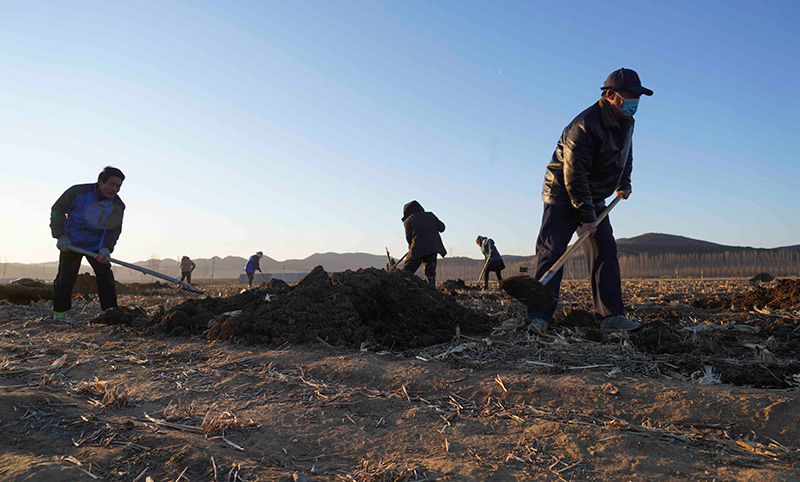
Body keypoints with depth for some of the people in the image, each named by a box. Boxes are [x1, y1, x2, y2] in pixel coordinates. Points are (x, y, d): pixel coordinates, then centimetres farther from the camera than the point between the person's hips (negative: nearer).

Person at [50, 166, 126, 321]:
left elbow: (114, 230, -7)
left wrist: (106, 248, -24)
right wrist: (60, 235, -17)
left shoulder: (118, 206, -12)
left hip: (96, 244, 2)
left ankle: (110, 311, 1)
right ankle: (59, 313, 17)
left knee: (105, 274, -6)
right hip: (71, 242, -2)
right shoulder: (78, 192, -20)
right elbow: (57, 210, -10)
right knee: (66, 277, 2)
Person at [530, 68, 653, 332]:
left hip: (594, 199, 8)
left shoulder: (625, 122, 4)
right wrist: (587, 216, -23)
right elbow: (574, 176, -26)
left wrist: (623, 184, 19)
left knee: (605, 251, 1)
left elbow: (626, 155, 27)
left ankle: (611, 314, 4)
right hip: (563, 195, -8)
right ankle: (540, 315, -10)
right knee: (551, 251, -13)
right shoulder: (584, 126, -25)